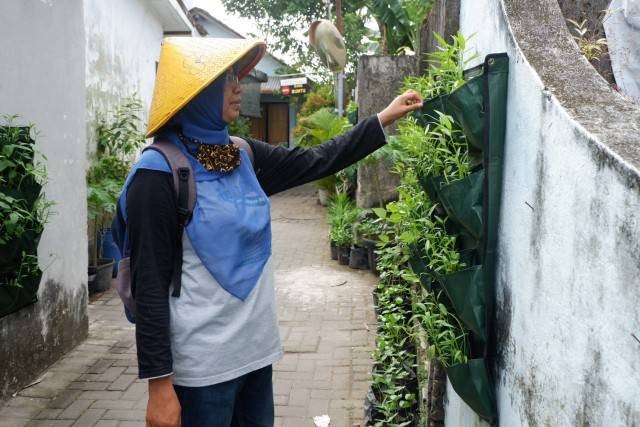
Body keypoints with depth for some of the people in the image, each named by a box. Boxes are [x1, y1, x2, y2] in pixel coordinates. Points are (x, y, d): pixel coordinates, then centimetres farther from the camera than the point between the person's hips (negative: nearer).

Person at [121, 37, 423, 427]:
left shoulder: (244, 157, 5)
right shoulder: (160, 173, -15)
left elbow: (317, 161, 14)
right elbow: (150, 284, -16)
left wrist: (384, 118, 14)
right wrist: (160, 385, -17)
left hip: (255, 349, 7)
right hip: (201, 364, -7)